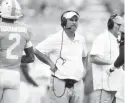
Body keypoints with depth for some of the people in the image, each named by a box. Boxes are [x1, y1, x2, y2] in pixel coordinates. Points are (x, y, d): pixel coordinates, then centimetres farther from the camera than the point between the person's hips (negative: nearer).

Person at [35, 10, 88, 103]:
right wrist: (51, 63, -6)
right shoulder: (55, 39, -7)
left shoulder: (81, 40, 11)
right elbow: (37, 51, -3)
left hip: (78, 84, 6)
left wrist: (83, 68, 15)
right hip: (61, 83, -5)